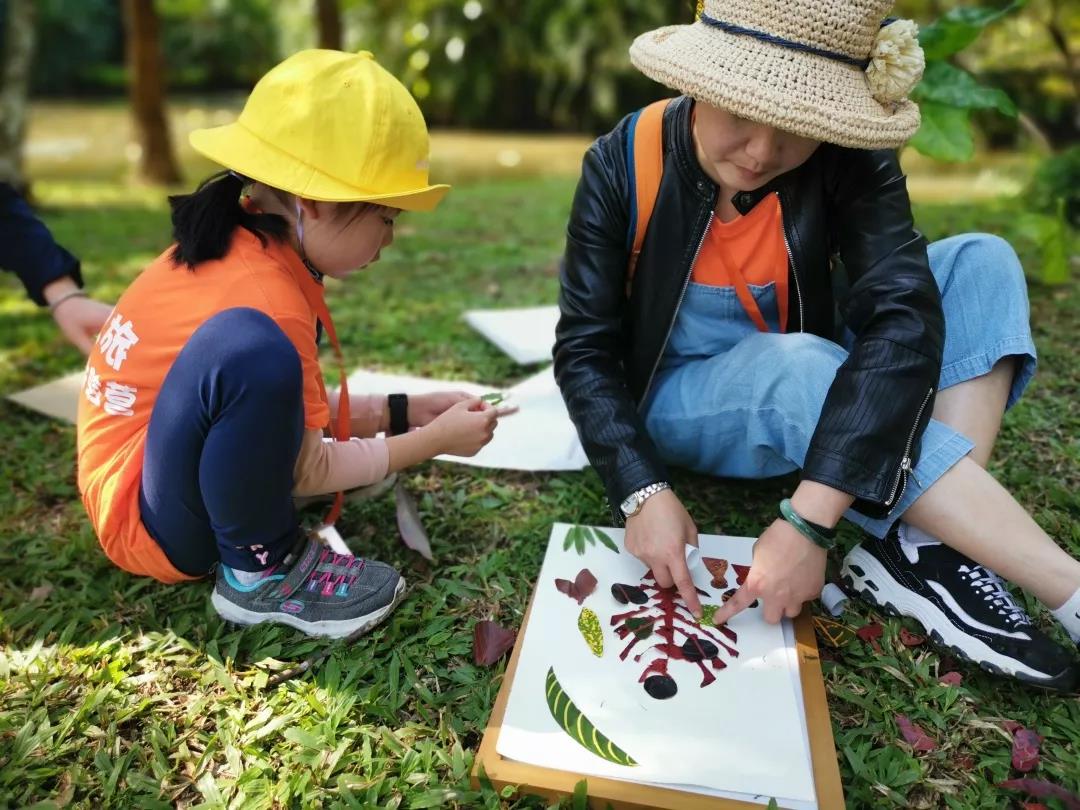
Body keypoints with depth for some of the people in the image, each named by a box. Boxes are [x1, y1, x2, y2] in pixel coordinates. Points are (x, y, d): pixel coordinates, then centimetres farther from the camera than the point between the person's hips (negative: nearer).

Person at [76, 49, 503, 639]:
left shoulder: (241, 248, -2)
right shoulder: (261, 296, -27)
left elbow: (294, 407, 7)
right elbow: (306, 468, -17)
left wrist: (401, 412, 3)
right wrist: (435, 439, -9)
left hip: (176, 468, 10)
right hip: (149, 520, -10)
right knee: (252, 349, -36)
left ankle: (260, 539, 7)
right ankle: (259, 569, -11)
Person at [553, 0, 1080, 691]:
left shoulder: (850, 161, -16)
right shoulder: (623, 165, -18)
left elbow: (903, 319, -31)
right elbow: (585, 350, -18)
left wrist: (809, 519, -43)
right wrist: (643, 492, -34)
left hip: (809, 382, 3)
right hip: (676, 403, -2)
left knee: (980, 264, -16)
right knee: (800, 367, -36)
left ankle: (921, 549, -29)